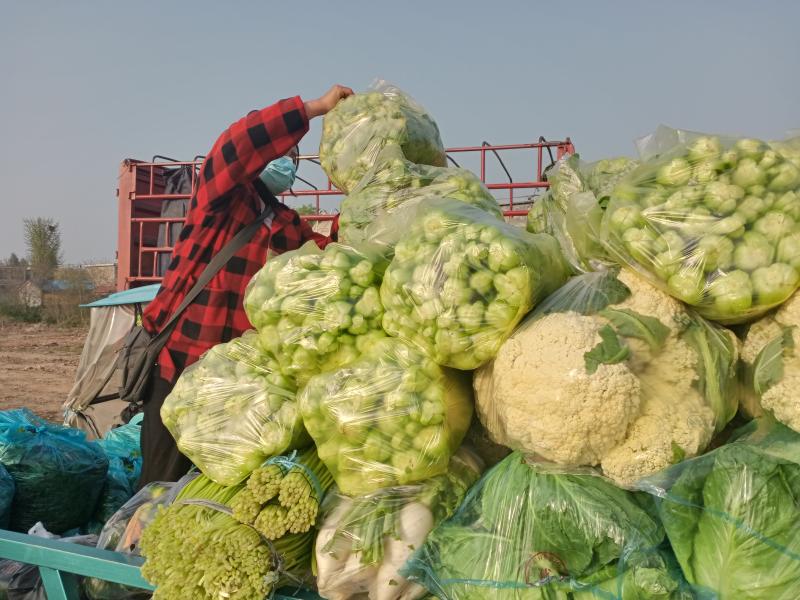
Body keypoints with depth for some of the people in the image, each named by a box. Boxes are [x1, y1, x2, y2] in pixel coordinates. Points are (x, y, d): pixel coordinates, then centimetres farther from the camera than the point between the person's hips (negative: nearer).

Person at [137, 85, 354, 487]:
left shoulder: (287, 226, 16)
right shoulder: (221, 198, -5)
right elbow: (236, 145, -24)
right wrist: (317, 107, -21)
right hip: (179, 367, -6)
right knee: (162, 487, 2)